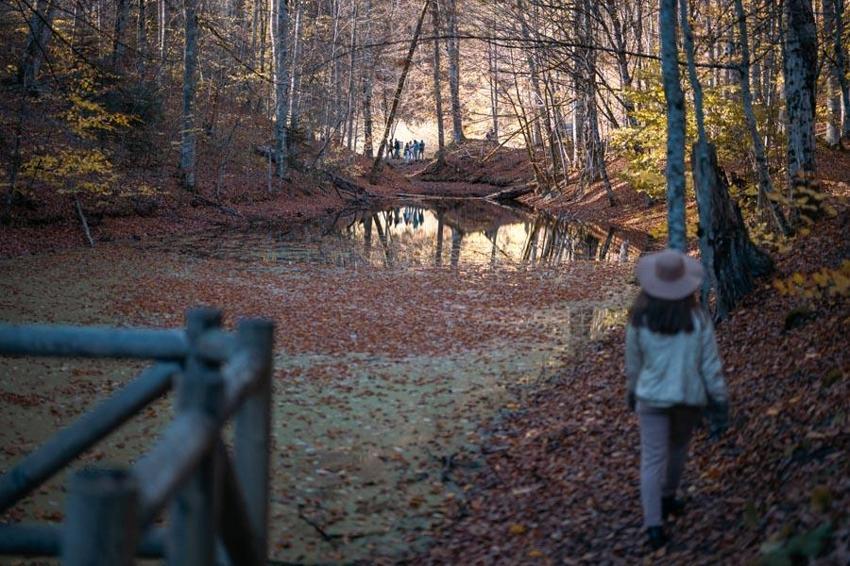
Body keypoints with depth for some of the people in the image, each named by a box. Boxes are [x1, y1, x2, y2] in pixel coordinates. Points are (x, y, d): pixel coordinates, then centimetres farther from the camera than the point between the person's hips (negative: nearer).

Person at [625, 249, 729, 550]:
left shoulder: (639, 320, -13)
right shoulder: (698, 319, -13)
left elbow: (633, 362, 1)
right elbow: (710, 364, -10)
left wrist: (632, 391, 19)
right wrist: (719, 402, -2)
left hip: (652, 396, -1)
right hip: (689, 396, 1)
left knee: (652, 460, 1)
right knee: (678, 447, 26)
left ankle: (653, 524, -7)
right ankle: (667, 498, 45)